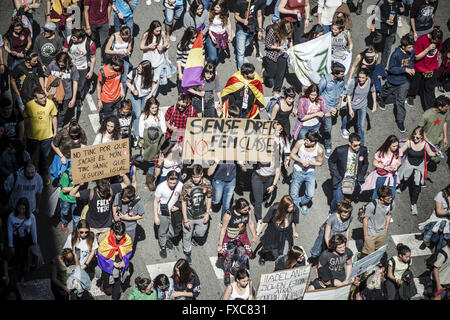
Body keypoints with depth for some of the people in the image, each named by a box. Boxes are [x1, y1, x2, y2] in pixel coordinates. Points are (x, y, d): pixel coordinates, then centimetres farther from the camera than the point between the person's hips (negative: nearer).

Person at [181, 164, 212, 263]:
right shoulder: (186, 186, -23)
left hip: (201, 215, 2)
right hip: (189, 216, -2)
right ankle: (187, 252, 41)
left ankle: (192, 235, 52)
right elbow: (183, 202, -13)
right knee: (187, 236, 15)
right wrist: (185, 219, -11)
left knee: (201, 233, 17)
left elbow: (209, 198, 2)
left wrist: (207, 213, -1)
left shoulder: (207, 183, -14)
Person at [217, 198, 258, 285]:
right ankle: (227, 275, 32)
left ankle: (235, 270, 28)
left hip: (242, 236, 4)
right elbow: (223, 229, -16)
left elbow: (250, 223, 4)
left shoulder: (248, 211, -16)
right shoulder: (229, 214, -27)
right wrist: (220, 244, -11)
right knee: (229, 257, 5)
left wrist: (254, 236, 14)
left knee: (244, 256, -3)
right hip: (230, 238, -3)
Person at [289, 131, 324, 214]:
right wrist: (301, 161, -22)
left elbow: (320, 162, -2)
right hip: (298, 171, 0)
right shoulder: (300, 143, -19)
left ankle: (303, 203, 29)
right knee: (293, 194, 3)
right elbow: (292, 154, -6)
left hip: (310, 172, 0)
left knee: (310, 194, -6)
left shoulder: (319, 150, -19)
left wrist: (310, 163, -21)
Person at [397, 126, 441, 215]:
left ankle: (414, 204, 5)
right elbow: (400, 151, -12)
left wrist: (436, 153, -22)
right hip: (409, 164, 1)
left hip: (419, 166, -1)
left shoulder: (424, 144, -15)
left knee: (417, 185, -8)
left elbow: (430, 153, -2)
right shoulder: (409, 142, -17)